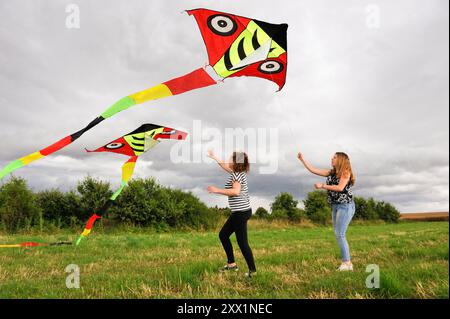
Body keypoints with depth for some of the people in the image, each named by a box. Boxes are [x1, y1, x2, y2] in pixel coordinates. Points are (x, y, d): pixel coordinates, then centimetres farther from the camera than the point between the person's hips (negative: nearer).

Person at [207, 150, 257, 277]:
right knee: (223, 235, 18)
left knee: (242, 242, -3)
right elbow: (224, 165, 29)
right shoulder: (238, 172, 12)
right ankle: (232, 264, 24)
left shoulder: (237, 174, -15)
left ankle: (252, 270, 7)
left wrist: (216, 190, -24)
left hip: (241, 212, -10)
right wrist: (214, 157, 37)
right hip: (240, 211, 10)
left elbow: (236, 191, -29)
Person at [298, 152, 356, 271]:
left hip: (345, 206, -8)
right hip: (335, 206, 8)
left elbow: (340, 188, -20)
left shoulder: (346, 172, -7)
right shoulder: (331, 172, 12)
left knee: (340, 234, -12)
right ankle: (346, 262, 12)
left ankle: (347, 263, -6)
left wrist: (322, 186, -15)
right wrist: (302, 159, 13)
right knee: (338, 235, 6)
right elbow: (313, 170, 13)